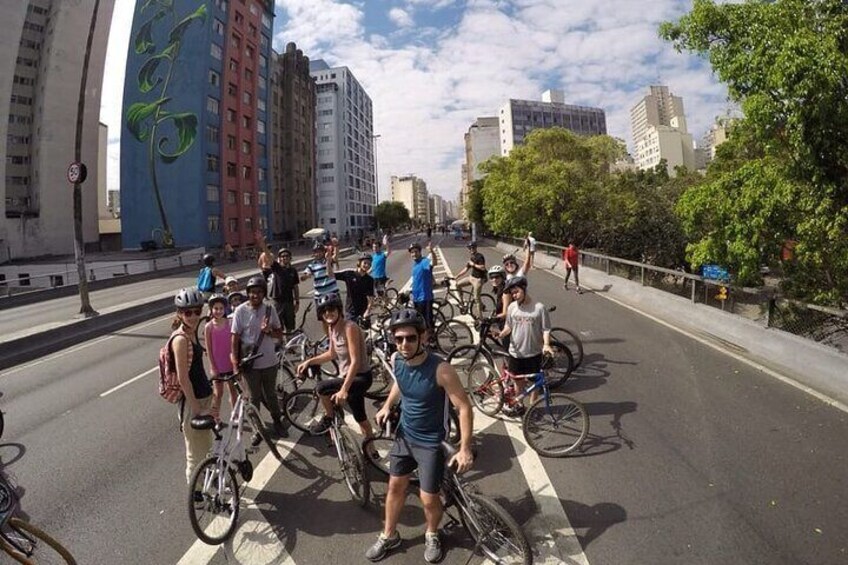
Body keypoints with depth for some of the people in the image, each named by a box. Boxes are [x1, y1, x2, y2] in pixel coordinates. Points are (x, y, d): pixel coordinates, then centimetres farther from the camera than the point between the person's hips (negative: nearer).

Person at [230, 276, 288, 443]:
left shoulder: (269, 310, -2)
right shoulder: (240, 311, -11)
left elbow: (280, 334, 3)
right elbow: (235, 337, -8)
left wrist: (269, 331, -18)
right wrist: (235, 359, -10)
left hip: (269, 362, 2)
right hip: (250, 363, -2)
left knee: (271, 395, 17)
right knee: (255, 398, 11)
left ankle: (277, 422, 37)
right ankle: (257, 429, 28)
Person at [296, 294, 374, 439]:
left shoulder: (350, 327, -26)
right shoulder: (332, 328, 1)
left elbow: (355, 361, -30)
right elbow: (332, 354, 15)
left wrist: (344, 390, -35)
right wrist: (309, 361, 5)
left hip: (361, 378, -9)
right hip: (348, 376, 9)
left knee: (321, 388, -19)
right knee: (360, 417, 20)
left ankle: (328, 418, 7)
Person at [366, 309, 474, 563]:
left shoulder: (440, 369, -31)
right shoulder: (396, 360, -13)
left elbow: (464, 407, -23)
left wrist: (465, 448, -24)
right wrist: (387, 405, 5)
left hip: (431, 442, -5)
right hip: (404, 435, 5)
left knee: (429, 499, 5)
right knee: (395, 486, 18)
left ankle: (432, 535, 37)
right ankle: (389, 536, 40)